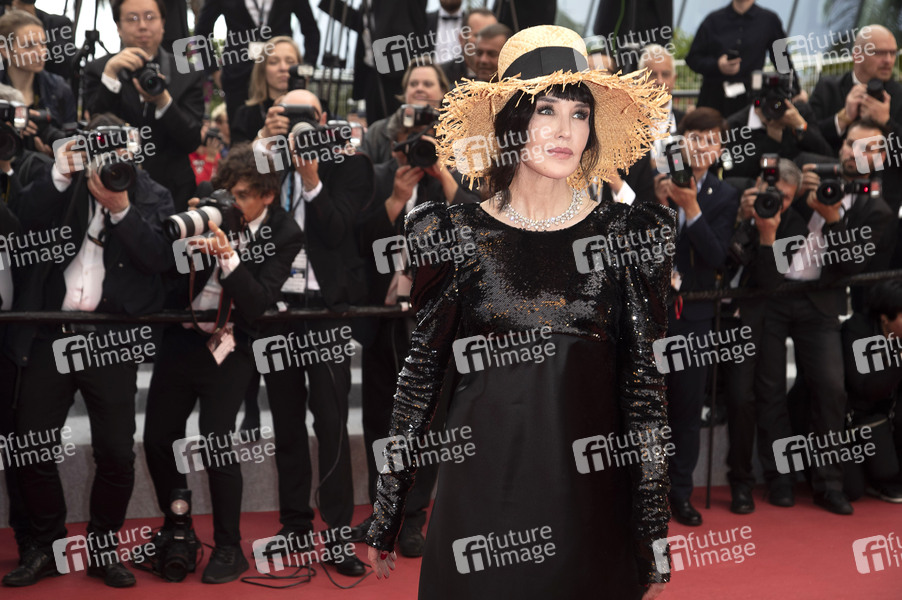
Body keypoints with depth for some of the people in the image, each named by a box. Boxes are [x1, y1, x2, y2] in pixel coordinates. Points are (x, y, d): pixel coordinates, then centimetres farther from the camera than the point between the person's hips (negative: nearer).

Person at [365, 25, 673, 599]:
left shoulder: (629, 233, -1)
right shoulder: (454, 234, -1)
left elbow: (645, 387, 1)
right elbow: (420, 377, 3)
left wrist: (653, 534, 0)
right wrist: (386, 518, 4)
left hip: (591, 494, 1)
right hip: (479, 493, 0)